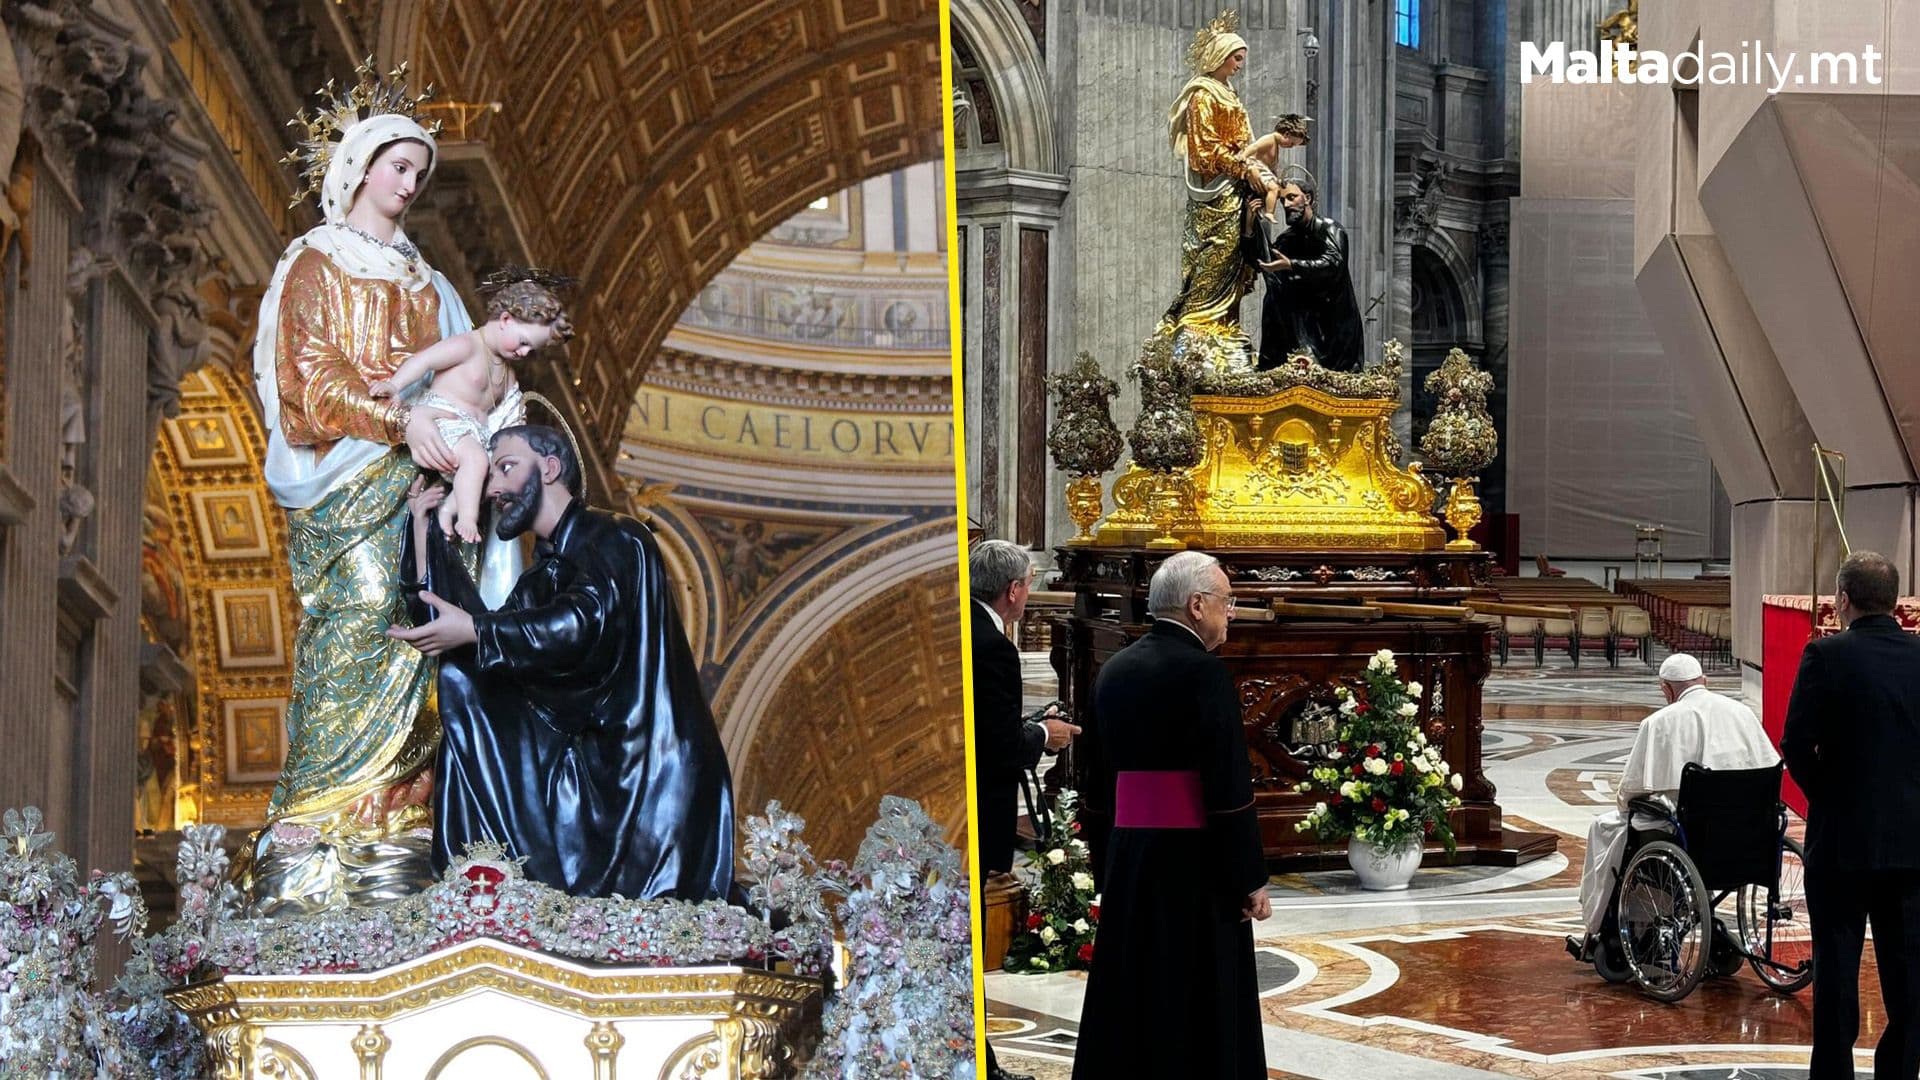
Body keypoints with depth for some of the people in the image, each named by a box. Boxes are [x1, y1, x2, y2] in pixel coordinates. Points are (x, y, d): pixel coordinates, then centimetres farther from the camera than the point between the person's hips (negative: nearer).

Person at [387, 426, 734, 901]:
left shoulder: (617, 540, -6)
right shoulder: (540, 578, 18)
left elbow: (586, 624, -25)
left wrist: (475, 631, -27)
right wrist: (425, 534, 12)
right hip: (586, 765, 7)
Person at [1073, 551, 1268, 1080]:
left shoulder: (1115, 670, 9)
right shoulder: (1203, 671, -13)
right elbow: (1229, 786, -16)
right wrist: (1251, 878, -10)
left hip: (1127, 856, 7)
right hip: (1193, 858, -7)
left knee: (1129, 992, 13)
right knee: (1201, 1003, 0)